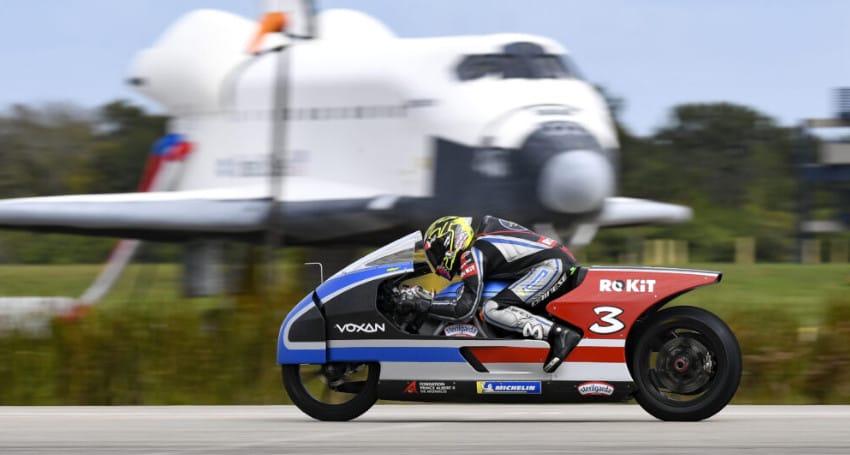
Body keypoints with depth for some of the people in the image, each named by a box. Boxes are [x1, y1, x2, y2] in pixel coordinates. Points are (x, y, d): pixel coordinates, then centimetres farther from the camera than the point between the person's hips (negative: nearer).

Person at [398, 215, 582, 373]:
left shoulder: (473, 255, -6)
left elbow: (465, 308, -13)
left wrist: (422, 305, -5)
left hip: (552, 266, -10)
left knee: (492, 310, -17)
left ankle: (559, 334, -27)